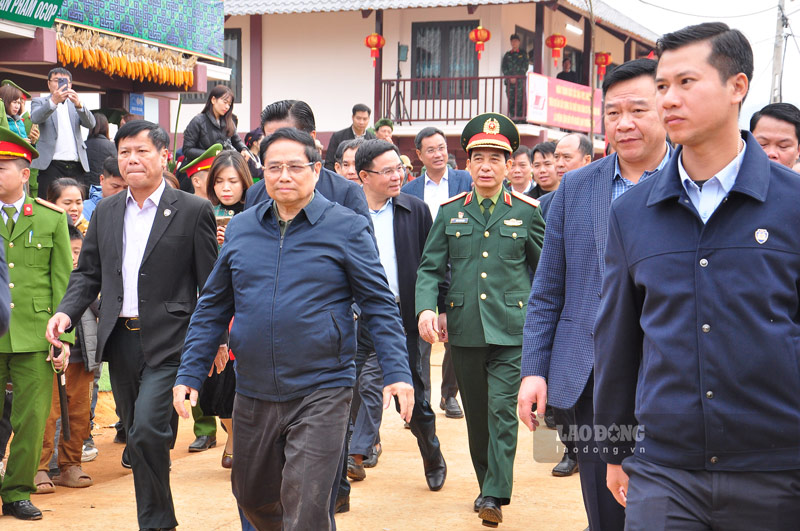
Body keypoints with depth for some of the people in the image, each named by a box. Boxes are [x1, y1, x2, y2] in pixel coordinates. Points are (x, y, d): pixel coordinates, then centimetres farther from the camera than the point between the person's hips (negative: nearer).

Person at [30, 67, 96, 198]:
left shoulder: (74, 104, 20)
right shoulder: (39, 102, 12)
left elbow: (91, 124, 2)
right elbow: (35, 118, -11)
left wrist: (79, 105, -17)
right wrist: (54, 101, -28)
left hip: (76, 166, 3)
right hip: (52, 164, -3)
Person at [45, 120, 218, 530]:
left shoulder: (193, 211, -3)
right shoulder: (105, 212, 11)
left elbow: (211, 284, -2)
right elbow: (88, 272, 14)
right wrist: (67, 311, -4)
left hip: (167, 341, -5)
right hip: (120, 340, 5)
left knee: (147, 430, -17)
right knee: (138, 435, 12)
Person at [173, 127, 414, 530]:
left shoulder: (347, 228, -4)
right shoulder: (240, 229, 6)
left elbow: (379, 304, -4)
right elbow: (212, 307, 11)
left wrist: (397, 373, -13)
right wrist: (190, 374, 6)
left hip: (320, 392, -5)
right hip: (253, 394, 5)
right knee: (253, 498, 19)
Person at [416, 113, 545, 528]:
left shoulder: (526, 212, 4)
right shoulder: (449, 213, 8)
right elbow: (429, 268, 6)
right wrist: (426, 308, -11)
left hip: (511, 330, -2)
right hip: (464, 330, 3)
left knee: (502, 409, -10)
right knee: (476, 414, 12)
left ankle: (495, 495, -6)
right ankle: (487, 483, 27)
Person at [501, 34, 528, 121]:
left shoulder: (523, 54, 12)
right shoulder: (507, 55, 17)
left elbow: (525, 67, 3)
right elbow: (503, 67, 9)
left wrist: (516, 77, -8)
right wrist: (510, 77, -6)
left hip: (520, 80, -2)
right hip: (509, 81, 2)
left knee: (520, 100, -10)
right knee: (511, 101, -2)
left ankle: (521, 118, -11)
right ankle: (513, 118, 1)